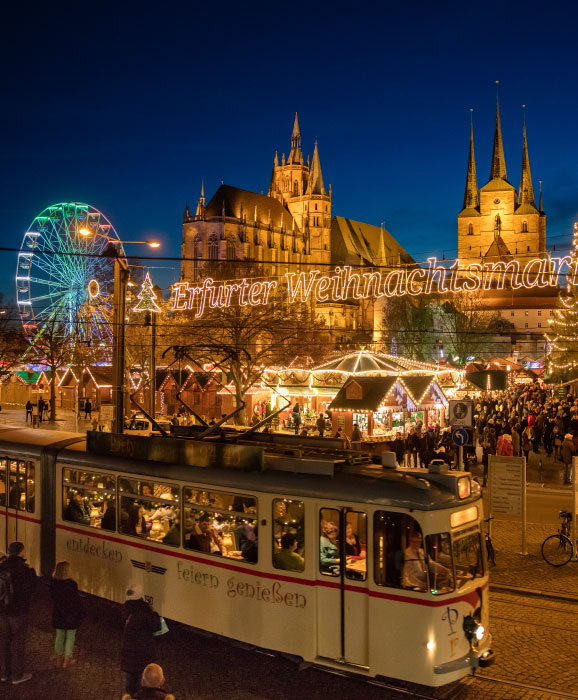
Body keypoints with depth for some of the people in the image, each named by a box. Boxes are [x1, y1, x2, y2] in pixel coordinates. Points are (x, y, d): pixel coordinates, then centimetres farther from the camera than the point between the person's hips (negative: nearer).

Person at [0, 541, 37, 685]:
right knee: (18, 643, 7)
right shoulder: (23, 569, -18)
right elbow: (31, 588, -9)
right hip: (18, 611, -6)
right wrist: (31, 571, 1)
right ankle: (17, 675, 16)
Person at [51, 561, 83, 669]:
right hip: (71, 615, -4)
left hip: (57, 614, 4)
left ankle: (59, 660, 25)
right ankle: (67, 660, 15)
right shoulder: (72, 584, -22)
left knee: (59, 636, 16)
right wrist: (80, 613, -1)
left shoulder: (53, 583, -8)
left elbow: (53, 598, 4)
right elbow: (76, 600, -14)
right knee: (70, 637, 10)